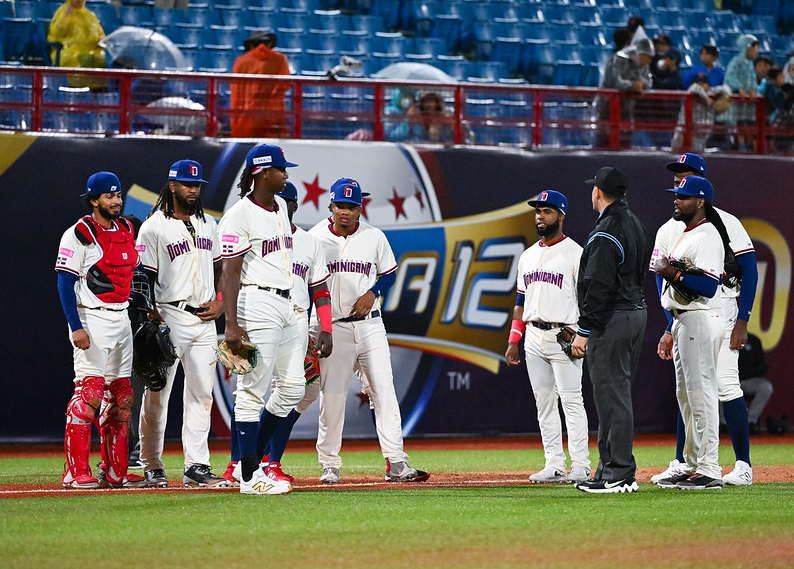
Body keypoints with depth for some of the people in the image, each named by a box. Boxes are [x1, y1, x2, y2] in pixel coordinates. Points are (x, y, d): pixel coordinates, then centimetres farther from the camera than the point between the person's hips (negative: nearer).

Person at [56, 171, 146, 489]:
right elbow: (65, 283, -11)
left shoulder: (126, 230, 14)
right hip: (91, 320, -8)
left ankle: (115, 471, 13)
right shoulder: (79, 234, -9)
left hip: (122, 319, 8)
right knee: (89, 391, -14)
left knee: (121, 395, 7)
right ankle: (76, 472, -13)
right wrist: (76, 327, -19)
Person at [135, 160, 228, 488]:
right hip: (169, 318, -6)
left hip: (204, 319, 6)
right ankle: (152, 467, 4)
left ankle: (196, 466, 6)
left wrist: (220, 302, 5)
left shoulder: (208, 224, 15)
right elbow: (145, 277, -6)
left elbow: (219, 267, 22)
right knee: (157, 394, -3)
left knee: (201, 393, 4)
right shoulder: (154, 227, -4)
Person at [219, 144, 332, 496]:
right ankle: (249, 476, -5)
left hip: (286, 305, 9)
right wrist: (231, 324, -24)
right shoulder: (239, 216, -11)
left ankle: (251, 459, 19)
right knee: (253, 391, -7)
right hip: (257, 304, -9)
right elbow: (230, 273, -16)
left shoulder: (280, 208, 16)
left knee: (292, 386, 9)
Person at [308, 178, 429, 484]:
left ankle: (395, 463, -9)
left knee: (384, 388, -8)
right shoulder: (315, 238, 1)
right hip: (331, 326, -1)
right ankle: (330, 465, 10)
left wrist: (372, 293, -7)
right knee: (332, 395, -1)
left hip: (368, 323, 1)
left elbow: (389, 273, 14)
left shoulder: (374, 237, 5)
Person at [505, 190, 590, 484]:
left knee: (571, 400, -9)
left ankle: (580, 466, -9)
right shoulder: (528, 255, 17)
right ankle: (554, 465, 9)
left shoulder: (574, 253, -4)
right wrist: (513, 340, 13)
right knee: (544, 402, 6)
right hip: (534, 336, 7)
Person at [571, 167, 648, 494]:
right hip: (637, 310, 10)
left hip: (612, 319, -10)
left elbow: (598, 286, -22)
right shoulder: (634, 225, 15)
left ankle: (619, 474, -10)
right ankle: (611, 469, 19)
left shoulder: (605, 233, -17)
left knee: (611, 393, -9)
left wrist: (584, 330, -20)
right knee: (617, 391, 15)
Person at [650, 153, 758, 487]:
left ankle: (744, 466, -9)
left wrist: (742, 320, -13)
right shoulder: (668, 231, 13)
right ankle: (681, 465, 12)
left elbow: (749, 270, -5)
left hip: (720, 310, -5)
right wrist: (670, 330, 8)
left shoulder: (724, 223, -2)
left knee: (726, 385, -12)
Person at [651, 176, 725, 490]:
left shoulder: (706, 237, -13)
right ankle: (692, 467, 18)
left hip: (702, 320, -11)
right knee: (685, 394, 13)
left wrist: (674, 274, -23)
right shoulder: (680, 235, 18)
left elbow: (708, 287, -23)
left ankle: (709, 471, -12)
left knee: (701, 392, -11)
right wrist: (671, 331, 20)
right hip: (683, 321, 11)